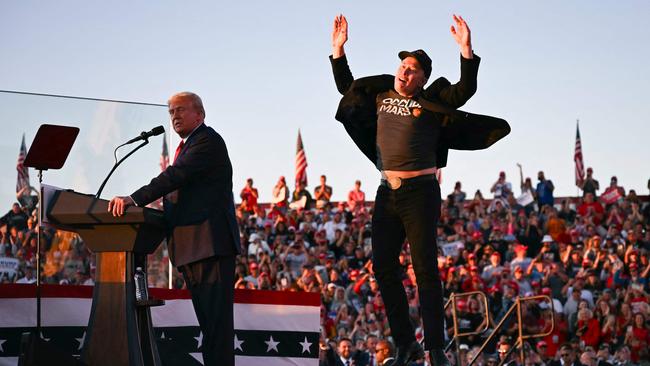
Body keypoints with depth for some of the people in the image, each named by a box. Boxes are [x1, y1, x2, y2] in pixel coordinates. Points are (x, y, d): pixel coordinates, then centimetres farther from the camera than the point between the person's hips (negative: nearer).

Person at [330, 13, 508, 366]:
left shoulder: (431, 102, 1)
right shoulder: (380, 96, 15)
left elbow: (465, 91, -10)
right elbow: (346, 86, 29)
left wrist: (466, 51, -21)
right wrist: (338, 49, 22)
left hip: (420, 191, -5)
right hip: (387, 193, 6)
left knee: (425, 267, -8)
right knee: (383, 266, 3)